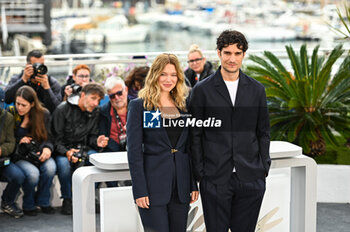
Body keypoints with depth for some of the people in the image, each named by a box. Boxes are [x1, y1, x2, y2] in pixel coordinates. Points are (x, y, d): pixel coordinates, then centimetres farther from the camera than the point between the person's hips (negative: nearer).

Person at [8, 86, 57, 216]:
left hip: (39, 153, 2)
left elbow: (47, 138, 7)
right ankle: (28, 205, -2)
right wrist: (18, 141, -11)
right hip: (19, 155, -2)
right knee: (33, 173, -34)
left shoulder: (43, 114, 4)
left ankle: (43, 201, -5)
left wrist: (47, 148, -15)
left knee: (50, 167, -32)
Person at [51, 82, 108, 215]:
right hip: (63, 149, -4)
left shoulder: (95, 112, 6)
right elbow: (56, 138, -11)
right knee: (64, 164, -35)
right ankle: (67, 199, -13)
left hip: (83, 148, 4)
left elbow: (91, 136, 11)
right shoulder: (63, 109, -9)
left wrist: (97, 142, -15)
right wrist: (66, 152, -30)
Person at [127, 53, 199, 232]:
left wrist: (194, 184, 8)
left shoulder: (183, 105, 12)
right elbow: (134, 150, -7)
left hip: (181, 186, 5)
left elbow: (190, 147, 14)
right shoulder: (139, 106, -3)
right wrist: (139, 191, -12)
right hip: (154, 184, -5)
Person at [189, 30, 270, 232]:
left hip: (250, 178, 2)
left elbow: (263, 132, 12)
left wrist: (264, 167, 5)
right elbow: (195, 134, 1)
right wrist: (200, 173, -3)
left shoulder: (257, 89, 8)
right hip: (215, 179, -2)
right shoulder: (202, 90, 0)